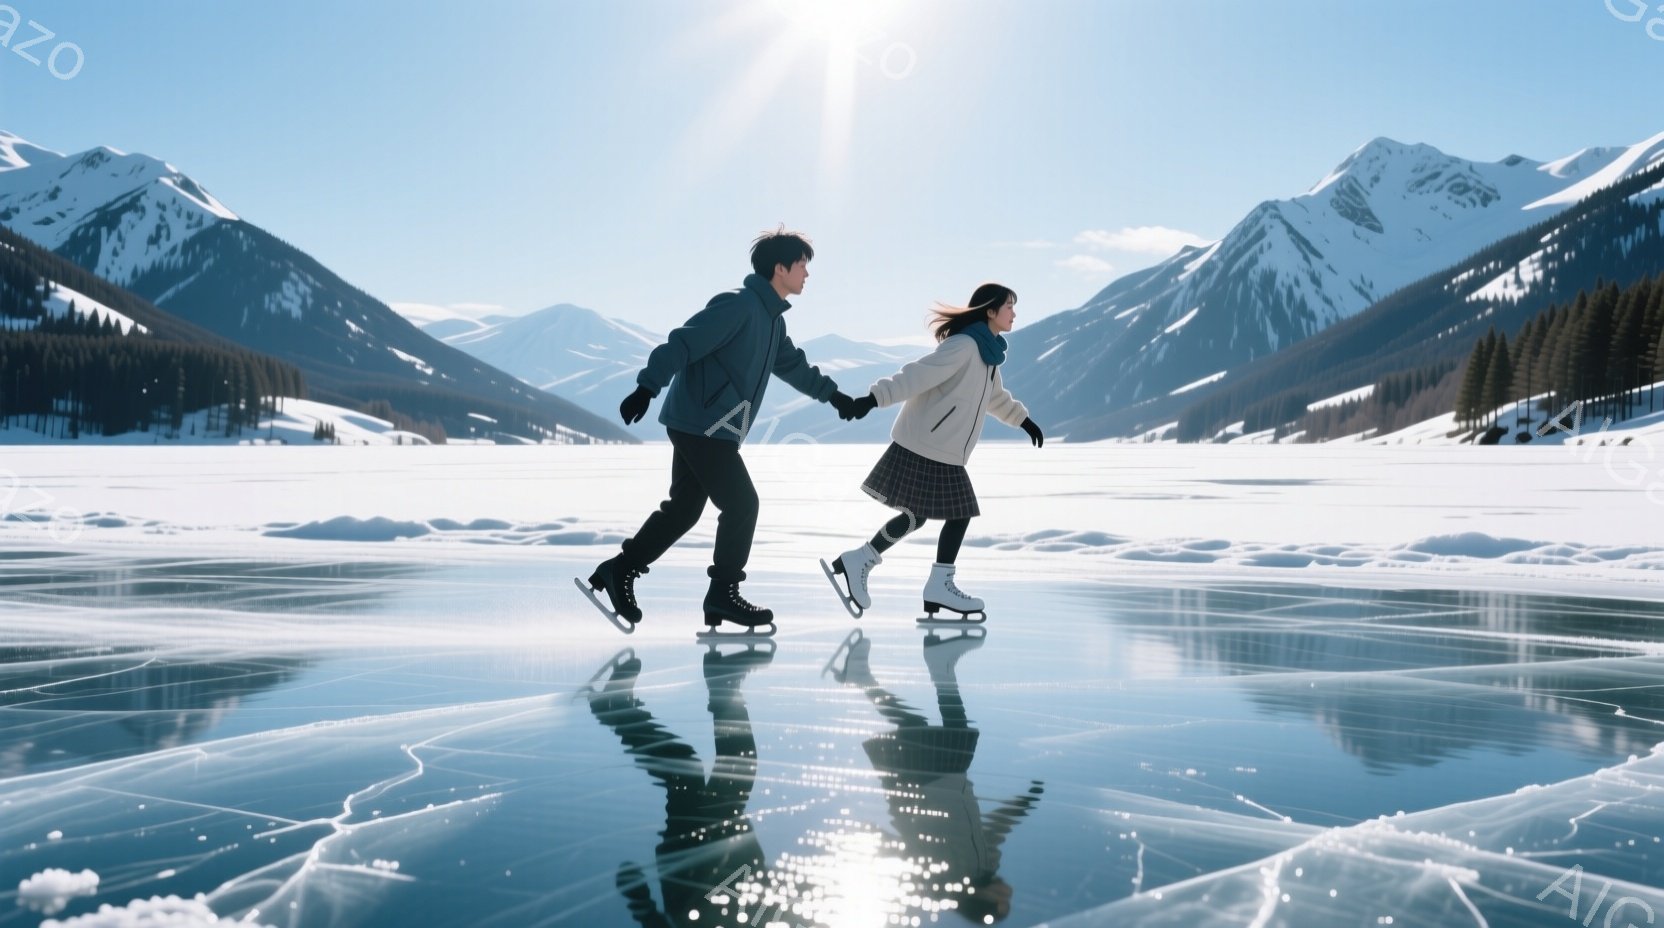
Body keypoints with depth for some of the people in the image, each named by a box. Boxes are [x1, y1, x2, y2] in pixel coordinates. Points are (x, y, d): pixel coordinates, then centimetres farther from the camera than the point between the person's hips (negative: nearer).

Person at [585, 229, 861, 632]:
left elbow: (793, 364, 33)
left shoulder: (772, 318, 16)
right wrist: (647, 389, -31)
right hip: (702, 427, -10)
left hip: (704, 429, 10)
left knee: (683, 508, 14)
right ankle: (723, 595, 7)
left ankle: (619, 570, 20)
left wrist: (834, 395, 37)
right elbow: (683, 344, -23)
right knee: (742, 504, -4)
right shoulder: (737, 304, -15)